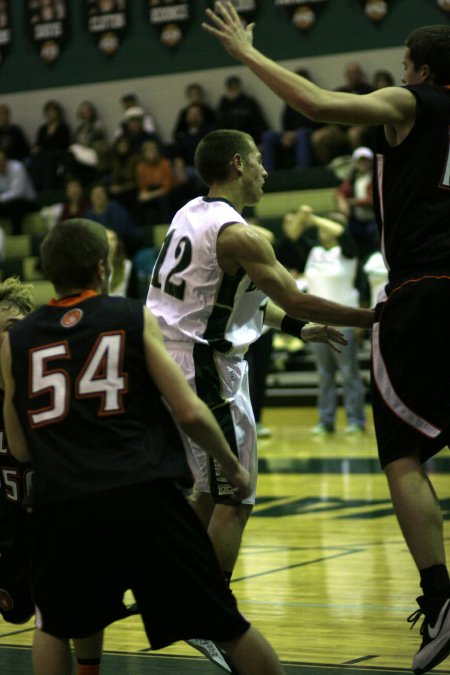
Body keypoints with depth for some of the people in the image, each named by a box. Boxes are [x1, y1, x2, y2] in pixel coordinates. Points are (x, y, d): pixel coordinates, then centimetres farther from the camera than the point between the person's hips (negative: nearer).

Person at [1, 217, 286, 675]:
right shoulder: (136, 318, 8)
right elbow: (190, 413, 1)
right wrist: (232, 465, 18)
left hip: (62, 503, 1)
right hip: (145, 495, -1)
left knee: (54, 628, 26)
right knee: (227, 627, 10)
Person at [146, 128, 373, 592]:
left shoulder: (191, 213, 11)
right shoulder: (237, 234, -16)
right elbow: (295, 301, -16)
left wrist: (298, 328, 18)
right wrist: (372, 318, -8)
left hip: (165, 360, 9)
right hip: (205, 367, -9)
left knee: (210, 493, 20)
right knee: (234, 501, -3)